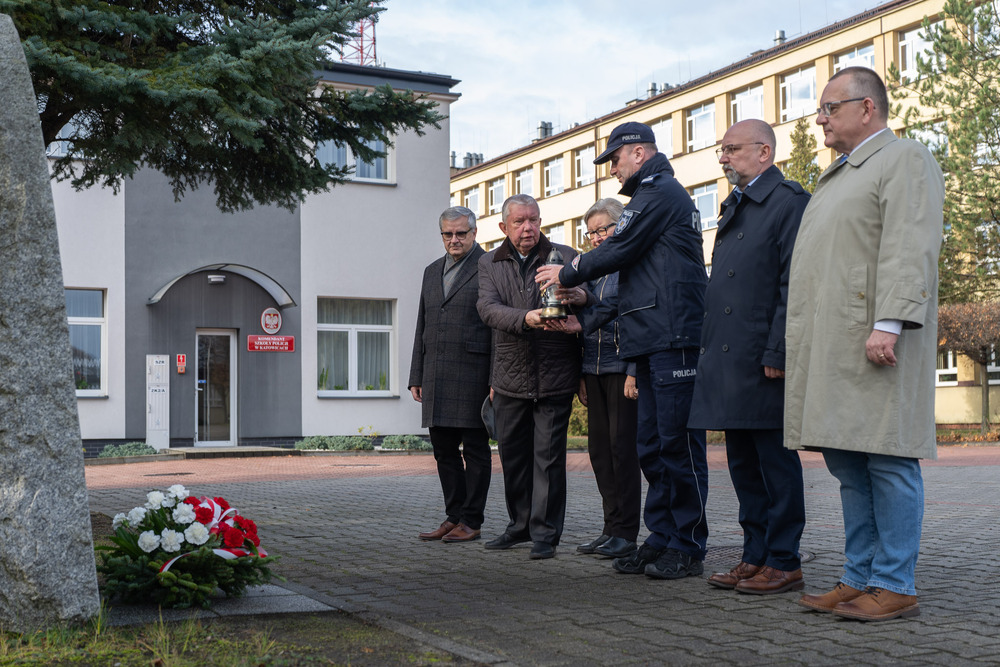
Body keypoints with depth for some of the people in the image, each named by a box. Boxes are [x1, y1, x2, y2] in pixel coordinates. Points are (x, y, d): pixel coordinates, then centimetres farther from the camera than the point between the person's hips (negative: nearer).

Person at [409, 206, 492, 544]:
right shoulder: (432, 271, 19)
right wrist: (416, 376, 15)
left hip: (473, 373, -7)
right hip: (436, 377, 7)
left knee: (475, 450, 0)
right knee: (444, 450, 9)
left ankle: (471, 521, 6)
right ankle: (453, 517, 18)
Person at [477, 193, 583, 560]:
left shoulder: (566, 257, 2)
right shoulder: (489, 264, 7)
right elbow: (488, 308, -9)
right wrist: (525, 318, -26)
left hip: (555, 378, -3)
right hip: (509, 378, 3)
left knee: (548, 455, -2)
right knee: (512, 454, 13)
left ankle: (545, 534, 8)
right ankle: (520, 525, 29)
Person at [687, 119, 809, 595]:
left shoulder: (790, 201, -7)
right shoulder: (733, 207, 20)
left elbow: (793, 285, -14)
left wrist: (777, 353, -19)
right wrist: (711, 349, 15)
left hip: (765, 360, -9)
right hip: (728, 360, 9)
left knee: (776, 461, -1)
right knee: (743, 463, 12)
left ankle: (784, 563, 7)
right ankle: (756, 557, 20)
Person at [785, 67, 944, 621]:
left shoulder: (905, 160, -1)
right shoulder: (836, 176, 27)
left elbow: (909, 250, -14)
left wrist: (888, 324, -24)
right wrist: (796, 346, 20)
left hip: (874, 340, -9)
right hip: (830, 346, 9)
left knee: (886, 457, -6)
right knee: (846, 461, 9)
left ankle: (894, 586, 0)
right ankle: (860, 576, 16)